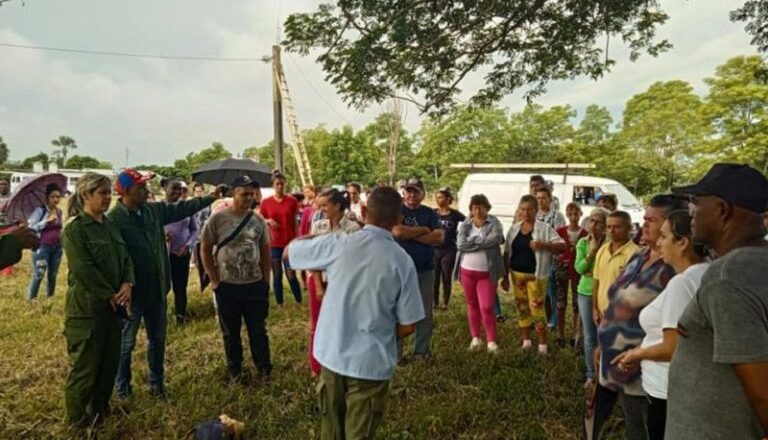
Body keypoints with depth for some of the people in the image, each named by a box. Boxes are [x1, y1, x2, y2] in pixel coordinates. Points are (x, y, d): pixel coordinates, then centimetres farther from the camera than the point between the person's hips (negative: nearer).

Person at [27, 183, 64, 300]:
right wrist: (47, 220, -23)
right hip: (42, 247, -6)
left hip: (57, 247, 6)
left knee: (53, 275, 13)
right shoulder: (40, 210, -10)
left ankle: (50, 298, 26)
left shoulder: (59, 211, 8)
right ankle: (31, 299, 7)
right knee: (38, 275, -6)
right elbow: (30, 227, -17)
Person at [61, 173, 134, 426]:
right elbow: (84, 269, -19)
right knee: (85, 365, 3)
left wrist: (127, 284, -8)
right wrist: (111, 295, -15)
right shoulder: (74, 228, -13)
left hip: (113, 305, 7)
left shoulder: (110, 225, 9)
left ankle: (101, 408, 33)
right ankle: (78, 420, 20)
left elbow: (125, 257, 9)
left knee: (110, 360, 15)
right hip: (87, 306, -7)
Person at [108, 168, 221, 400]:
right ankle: (123, 390, 27)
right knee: (126, 344, 10)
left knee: (158, 339, 18)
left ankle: (156, 383, 34)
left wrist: (210, 197, 11)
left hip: (157, 290, 7)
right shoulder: (113, 219, -19)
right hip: (131, 293, -7)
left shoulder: (154, 209, 3)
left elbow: (181, 208, 14)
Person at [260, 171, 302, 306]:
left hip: (290, 243, -1)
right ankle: (279, 304, 18)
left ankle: (299, 302, 12)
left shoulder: (292, 201, 0)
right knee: (276, 275, 7)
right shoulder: (266, 202, 1)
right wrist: (269, 221, -12)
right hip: (273, 243, 1)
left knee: (291, 275, -3)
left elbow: (295, 223, 4)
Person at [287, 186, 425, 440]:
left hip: (331, 355, 2)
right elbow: (408, 325, -8)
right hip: (372, 363, -2)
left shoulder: (338, 244, -11)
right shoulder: (402, 262, -13)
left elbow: (289, 251, 6)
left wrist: (317, 237, 21)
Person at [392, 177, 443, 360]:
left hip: (425, 269, 3)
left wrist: (411, 235, -12)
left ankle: (422, 350, 22)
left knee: (425, 312, 9)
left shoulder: (429, 213, 8)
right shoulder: (397, 210, -1)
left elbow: (439, 237, -6)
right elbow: (398, 232, -20)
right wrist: (424, 230, -9)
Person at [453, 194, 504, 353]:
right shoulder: (465, 225, 4)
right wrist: (482, 242, -17)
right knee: (472, 305, 13)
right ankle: (475, 338, 26)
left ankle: (491, 341, 7)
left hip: (487, 272, -3)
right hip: (467, 271, 3)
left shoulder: (494, 223, -2)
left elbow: (495, 239, -22)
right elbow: (460, 244, -11)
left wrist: (472, 241, -14)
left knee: (487, 307, -6)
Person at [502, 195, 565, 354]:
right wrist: (505, 276, 8)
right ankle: (526, 341, 25)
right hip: (517, 274, 5)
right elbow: (507, 254, 9)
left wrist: (543, 245, -26)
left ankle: (542, 344, 9)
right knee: (522, 308, 12)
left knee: (537, 309, -5)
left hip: (535, 276, -4)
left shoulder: (544, 229, -6)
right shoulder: (514, 229, 6)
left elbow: (562, 246, -9)